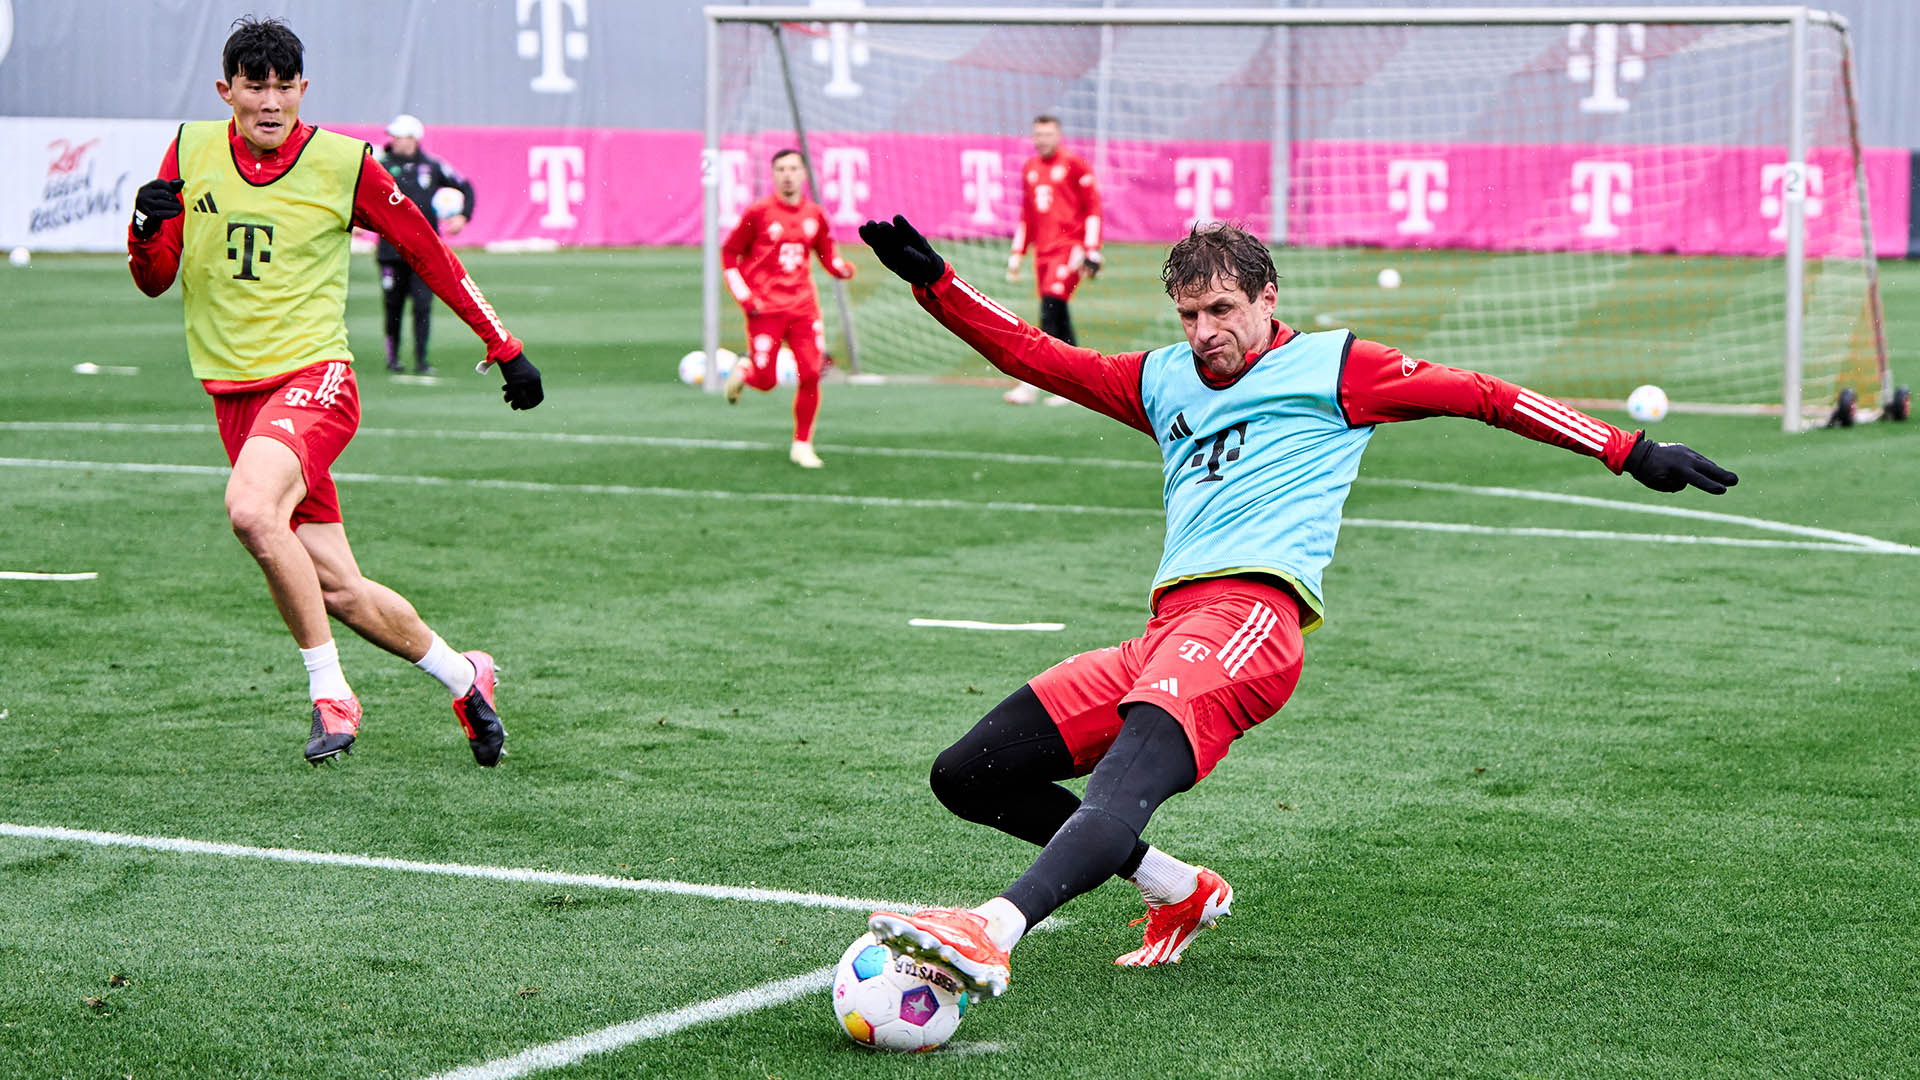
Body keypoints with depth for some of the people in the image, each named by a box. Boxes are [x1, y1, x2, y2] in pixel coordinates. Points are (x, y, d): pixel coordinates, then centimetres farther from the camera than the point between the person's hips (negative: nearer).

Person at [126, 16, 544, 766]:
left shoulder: (342, 163, -4)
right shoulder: (191, 152, 4)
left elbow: (426, 252, 7)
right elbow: (154, 281, 8)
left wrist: (505, 348, 9)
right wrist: (148, 228, -15)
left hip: (312, 377, -4)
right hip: (234, 392, 4)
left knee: (251, 510, -33)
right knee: (337, 590, 2)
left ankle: (330, 693, -19)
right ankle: (460, 676, 27)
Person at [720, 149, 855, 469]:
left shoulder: (814, 215, 7)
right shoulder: (759, 213, -4)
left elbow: (828, 255, 17)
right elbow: (729, 253, 2)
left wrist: (843, 268, -7)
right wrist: (743, 295, -7)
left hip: (803, 306, 3)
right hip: (765, 308, -3)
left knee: (810, 375, -6)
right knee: (766, 380, -6)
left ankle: (802, 446, 8)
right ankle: (744, 370, 31)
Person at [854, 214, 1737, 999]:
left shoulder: (1328, 365, 13)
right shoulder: (1165, 381, 29)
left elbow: (1481, 395, 12)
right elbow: (1030, 355, 31)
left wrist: (1630, 453, 8)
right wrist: (933, 283, 19)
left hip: (1249, 614, -8)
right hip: (1166, 632, 8)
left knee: (1131, 770, -34)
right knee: (966, 776, 2)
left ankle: (992, 933, -56)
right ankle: (1178, 890, 9)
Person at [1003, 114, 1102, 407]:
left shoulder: (1074, 165, -2)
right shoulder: (1029, 169, 17)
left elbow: (1092, 207, -3)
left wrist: (1092, 250, -9)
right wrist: (1017, 253, 19)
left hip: (1069, 245, -7)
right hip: (1042, 249, 7)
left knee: (1052, 303, -18)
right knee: (1056, 316, 5)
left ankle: (1033, 383, -23)